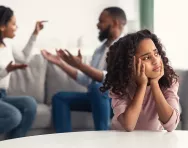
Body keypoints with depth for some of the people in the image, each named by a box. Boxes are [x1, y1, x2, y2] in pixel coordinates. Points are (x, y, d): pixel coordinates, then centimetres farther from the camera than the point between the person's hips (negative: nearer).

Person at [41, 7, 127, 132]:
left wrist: (80, 65, -28)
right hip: (97, 96, 9)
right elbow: (87, 80, 12)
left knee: (98, 88, -38)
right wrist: (60, 62, 11)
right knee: (60, 98, -1)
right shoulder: (100, 50, 16)